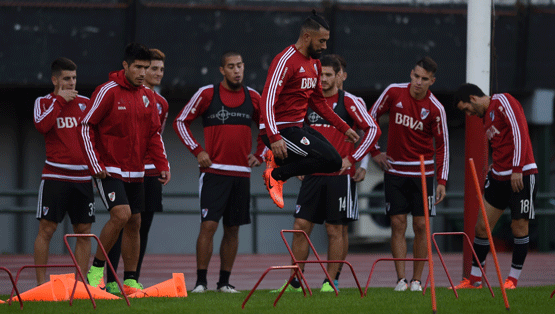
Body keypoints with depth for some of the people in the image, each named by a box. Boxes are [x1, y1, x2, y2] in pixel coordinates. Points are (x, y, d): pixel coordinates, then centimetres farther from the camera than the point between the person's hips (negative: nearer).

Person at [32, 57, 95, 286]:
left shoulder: (86, 103, 12)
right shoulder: (44, 102, 3)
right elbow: (42, 125, -17)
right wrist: (59, 100, -12)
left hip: (82, 178, 4)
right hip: (55, 176, -4)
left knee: (84, 231, 2)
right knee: (46, 229, -6)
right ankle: (41, 283, -4)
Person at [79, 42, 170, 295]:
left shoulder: (147, 96, 9)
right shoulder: (108, 92, -10)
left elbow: (154, 134, 16)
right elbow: (86, 126, -9)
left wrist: (162, 165, 5)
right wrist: (95, 164, -14)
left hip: (135, 173, 6)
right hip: (109, 170, -6)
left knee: (134, 224, 6)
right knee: (121, 214, -21)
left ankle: (130, 281, 13)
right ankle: (96, 268, -6)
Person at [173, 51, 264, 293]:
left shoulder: (253, 98, 8)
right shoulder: (207, 94, -2)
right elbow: (181, 122, 5)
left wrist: (259, 155, 9)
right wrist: (197, 150, -3)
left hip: (242, 173, 4)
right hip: (214, 171, -4)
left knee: (233, 228, 6)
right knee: (208, 225, -12)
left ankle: (224, 282, 13)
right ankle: (201, 281, -8)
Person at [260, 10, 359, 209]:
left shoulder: (315, 64, 14)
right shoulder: (286, 61, -16)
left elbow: (318, 102, 24)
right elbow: (267, 101, -23)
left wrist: (344, 128, 17)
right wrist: (274, 138, -34)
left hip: (298, 128, 10)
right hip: (281, 130, -10)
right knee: (332, 162, -18)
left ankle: (278, 161, 10)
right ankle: (276, 175, -10)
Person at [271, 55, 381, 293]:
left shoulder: (348, 102, -4)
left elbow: (373, 129, -8)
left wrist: (352, 159, -12)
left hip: (339, 175, -5)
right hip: (313, 175, 5)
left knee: (336, 230, -1)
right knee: (301, 226, 0)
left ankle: (331, 281, 5)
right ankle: (295, 281, 5)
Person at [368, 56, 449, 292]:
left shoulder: (435, 109, -9)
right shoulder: (393, 93, -6)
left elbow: (442, 145, -2)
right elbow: (371, 117, 7)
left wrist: (442, 181, -6)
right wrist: (374, 151, 4)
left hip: (422, 173, -1)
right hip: (395, 170, 1)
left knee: (421, 225, -2)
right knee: (398, 224, -3)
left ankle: (417, 280, 6)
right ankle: (401, 279, -3)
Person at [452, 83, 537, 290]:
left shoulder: (503, 101, -8)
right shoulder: (485, 117, 17)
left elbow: (519, 133, -16)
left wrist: (517, 169, -21)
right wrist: (493, 171, 13)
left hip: (521, 175, -8)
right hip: (498, 177, 8)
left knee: (519, 227, -2)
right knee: (482, 226, 4)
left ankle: (513, 280, 8)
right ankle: (475, 279, 11)